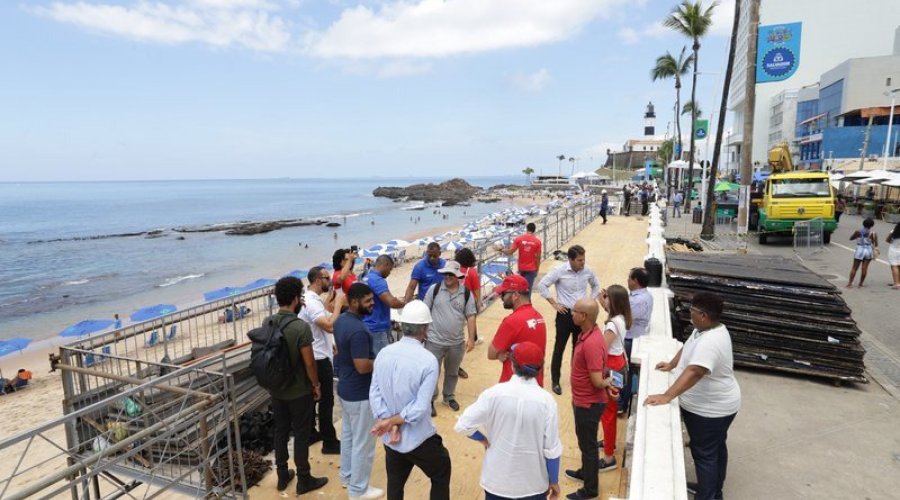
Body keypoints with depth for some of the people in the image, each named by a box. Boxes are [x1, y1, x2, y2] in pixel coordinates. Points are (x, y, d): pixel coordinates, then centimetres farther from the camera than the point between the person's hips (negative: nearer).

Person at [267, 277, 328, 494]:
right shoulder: (301, 327, -25)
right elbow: (309, 363, -19)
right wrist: (316, 385, -4)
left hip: (276, 389, 6)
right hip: (299, 391, -6)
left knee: (280, 431, 18)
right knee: (301, 435, 8)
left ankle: (282, 476, 33)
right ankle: (304, 480, 22)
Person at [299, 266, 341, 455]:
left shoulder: (313, 298, 8)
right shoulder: (311, 302, -25)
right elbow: (330, 326, -33)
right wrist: (338, 306, -22)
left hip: (317, 356, 10)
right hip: (319, 358, -10)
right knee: (326, 401, 0)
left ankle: (311, 434, 32)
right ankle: (329, 442, 10)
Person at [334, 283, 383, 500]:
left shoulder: (341, 321, 1)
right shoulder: (358, 331, -30)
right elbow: (363, 367, -30)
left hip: (345, 388, 10)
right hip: (360, 394, -10)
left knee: (348, 434, 24)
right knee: (363, 442, 7)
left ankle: (347, 475, 41)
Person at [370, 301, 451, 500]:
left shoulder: (383, 353, -8)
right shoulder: (428, 361, -23)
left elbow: (374, 394, -8)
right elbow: (420, 408, -24)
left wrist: (390, 425, -12)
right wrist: (391, 421, -14)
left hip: (390, 438, 5)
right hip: (418, 438, -5)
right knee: (441, 474, 22)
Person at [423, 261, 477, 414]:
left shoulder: (466, 293, -4)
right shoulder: (434, 289, -7)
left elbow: (471, 316, -1)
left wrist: (471, 338, -4)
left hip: (457, 342, 2)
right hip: (434, 341, -2)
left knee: (452, 373, 20)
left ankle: (449, 397, 42)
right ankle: (430, 400, 28)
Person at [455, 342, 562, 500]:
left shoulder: (495, 393, -16)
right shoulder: (546, 401, -16)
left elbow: (462, 426, -15)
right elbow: (552, 450, -10)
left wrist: (484, 439, 3)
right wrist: (554, 481, 5)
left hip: (498, 479, 0)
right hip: (533, 482, 0)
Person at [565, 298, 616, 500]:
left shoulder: (591, 343, -33)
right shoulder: (588, 333, -2)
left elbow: (597, 381, -29)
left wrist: (607, 382, -10)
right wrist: (606, 382, 1)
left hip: (589, 403, -9)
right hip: (583, 400, 9)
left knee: (588, 444, 10)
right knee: (585, 440, 27)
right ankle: (585, 471, 49)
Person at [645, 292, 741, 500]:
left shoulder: (710, 342, -35)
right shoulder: (706, 328, -2)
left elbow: (693, 373, -44)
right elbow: (687, 348, 14)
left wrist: (666, 397, -48)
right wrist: (671, 365, 12)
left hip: (710, 409, -10)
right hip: (714, 404, 10)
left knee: (704, 454, 4)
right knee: (716, 449, 25)